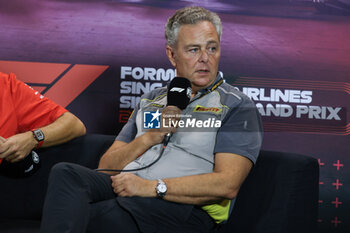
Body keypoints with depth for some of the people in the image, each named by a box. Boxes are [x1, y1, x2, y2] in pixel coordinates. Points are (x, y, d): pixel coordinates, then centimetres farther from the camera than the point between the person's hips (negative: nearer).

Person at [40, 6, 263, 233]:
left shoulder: (237, 106, 7)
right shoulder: (150, 100, 25)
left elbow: (227, 185, -9)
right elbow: (106, 166, 17)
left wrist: (153, 187, -16)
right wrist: (149, 138, -1)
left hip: (182, 206, -5)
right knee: (66, 173, -26)